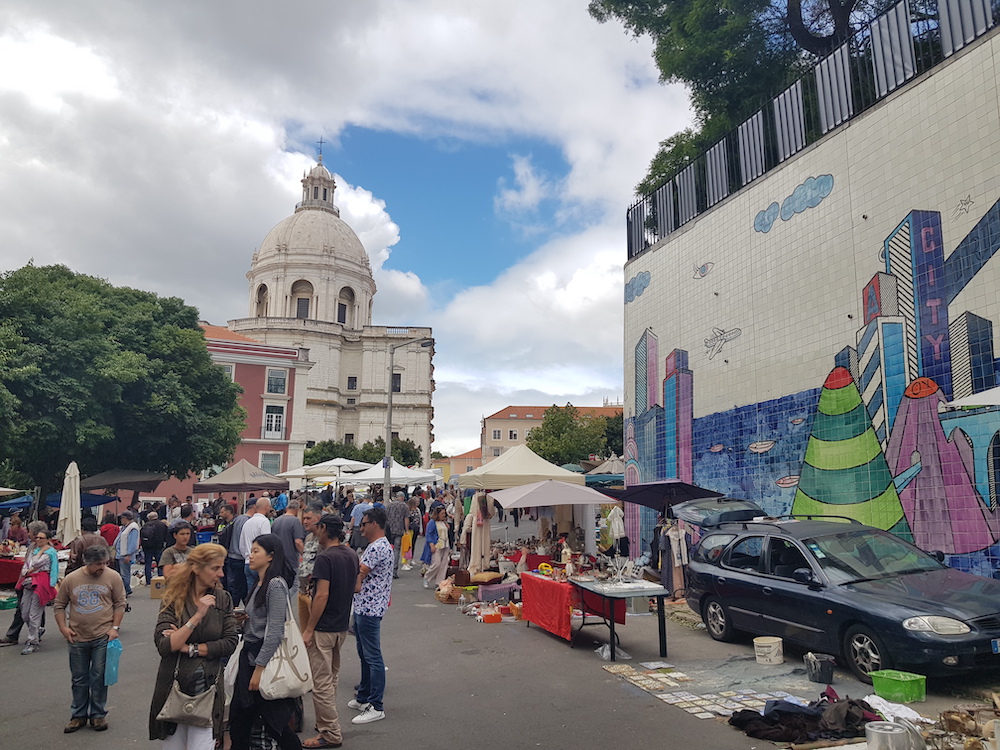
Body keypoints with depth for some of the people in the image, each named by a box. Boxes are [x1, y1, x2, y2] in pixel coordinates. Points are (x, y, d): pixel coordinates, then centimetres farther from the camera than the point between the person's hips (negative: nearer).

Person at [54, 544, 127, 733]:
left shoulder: (113, 577, -6)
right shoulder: (70, 579, -1)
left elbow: (120, 604, -1)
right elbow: (59, 606, 9)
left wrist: (115, 627, -7)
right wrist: (63, 627, -2)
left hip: (102, 637, -2)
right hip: (77, 638, 2)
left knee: (99, 678, 5)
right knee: (79, 679, 13)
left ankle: (98, 714, 19)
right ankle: (78, 715, 28)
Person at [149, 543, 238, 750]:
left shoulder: (223, 599, -1)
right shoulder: (173, 600, -5)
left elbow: (230, 643, -7)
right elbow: (164, 646, -16)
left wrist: (189, 648, -12)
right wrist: (197, 616, -23)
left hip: (207, 688, 0)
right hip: (173, 686, 0)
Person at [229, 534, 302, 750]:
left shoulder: (276, 585, -18)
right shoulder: (260, 584, 11)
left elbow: (274, 631, -21)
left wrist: (260, 669, -20)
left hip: (265, 658, -9)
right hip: (249, 655, 9)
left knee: (273, 720, 2)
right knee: (238, 719, 13)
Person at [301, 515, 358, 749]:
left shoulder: (325, 558, -19)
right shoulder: (352, 555, 6)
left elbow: (322, 596, -24)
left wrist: (308, 630, -18)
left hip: (323, 628, -9)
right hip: (342, 626, 9)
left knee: (321, 682, 1)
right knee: (331, 677, 21)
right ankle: (327, 723, 32)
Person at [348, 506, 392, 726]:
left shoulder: (379, 547, -20)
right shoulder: (376, 545, 14)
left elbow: (357, 574, -23)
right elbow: (360, 576, 16)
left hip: (369, 609, -11)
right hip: (363, 607, 11)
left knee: (373, 657, -4)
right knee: (364, 655, 19)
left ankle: (376, 707, 3)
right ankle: (364, 697, 32)